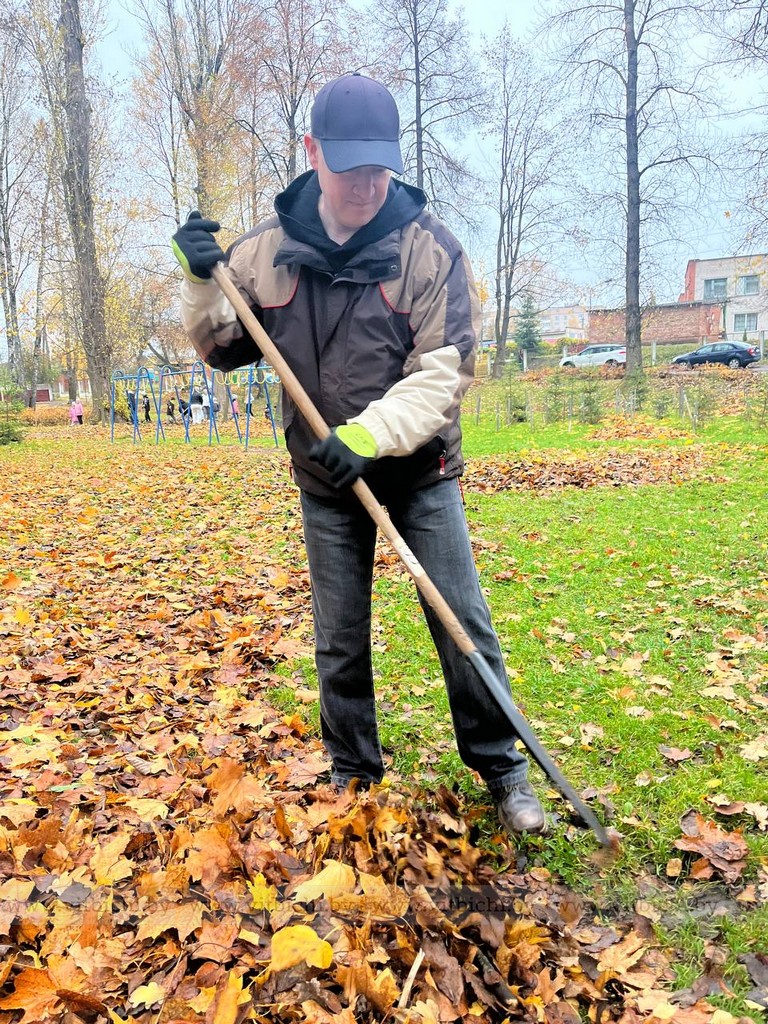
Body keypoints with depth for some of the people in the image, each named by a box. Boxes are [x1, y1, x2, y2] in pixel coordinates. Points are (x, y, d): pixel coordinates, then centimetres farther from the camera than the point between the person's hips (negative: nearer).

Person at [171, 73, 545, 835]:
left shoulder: (430, 247, -11)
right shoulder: (267, 249, -3)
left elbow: (443, 371, -16)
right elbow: (224, 349, 7)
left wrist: (370, 433, -29)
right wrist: (202, 283, -11)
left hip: (419, 472, -2)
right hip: (324, 482, 2)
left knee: (463, 624, 2)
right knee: (338, 641, 12)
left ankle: (502, 770, 22)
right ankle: (353, 773, 32)